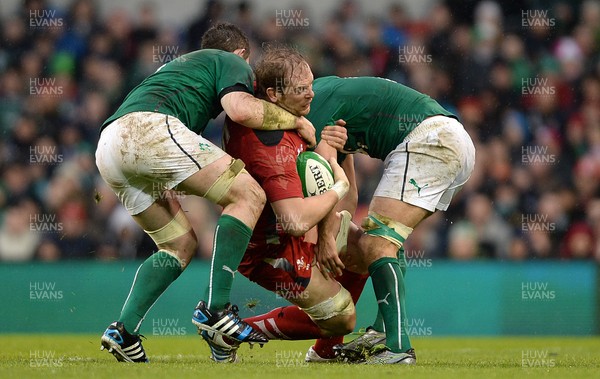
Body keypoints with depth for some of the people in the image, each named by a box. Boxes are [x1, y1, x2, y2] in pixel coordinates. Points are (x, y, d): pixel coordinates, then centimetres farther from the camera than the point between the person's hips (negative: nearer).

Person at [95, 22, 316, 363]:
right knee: (249, 196, -4)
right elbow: (240, 108, -4)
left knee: (182, 245, 17)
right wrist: (297, 121, 9)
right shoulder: (233, 62, 17)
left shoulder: (181, 65, 41)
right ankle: (215, 307, -13)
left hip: (108, 147, 8)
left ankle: (124, 330, 1)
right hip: (147, 127, -8)